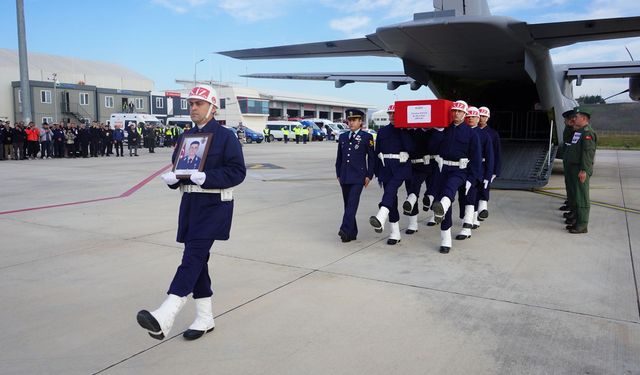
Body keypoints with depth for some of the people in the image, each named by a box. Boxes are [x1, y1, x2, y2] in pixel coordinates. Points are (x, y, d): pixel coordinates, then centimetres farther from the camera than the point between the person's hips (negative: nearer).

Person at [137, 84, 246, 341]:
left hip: (214, 204, -7)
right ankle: (205, 318, 21)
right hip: (190, 203, 7)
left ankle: (165, 317, -25)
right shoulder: (186, 137, 15)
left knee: (193, 255, -16)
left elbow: (238, 171, -11)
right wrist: (171, 177, -5)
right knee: (197, 259, 9)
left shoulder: (226, 136, -5)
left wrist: (208, 177, -24)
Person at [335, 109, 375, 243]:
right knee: (347, 204, 7)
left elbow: (371, 158, 1)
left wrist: (369, 175, -4)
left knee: (352, 203, -15)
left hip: (358, 177, -5)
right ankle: (352, 233, 15)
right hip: (345, 176, 5)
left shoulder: (367, 137, 0)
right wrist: (338, 174, 12)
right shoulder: (343, 136, 13)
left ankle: (345, 230, -21)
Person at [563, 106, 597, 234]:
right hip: (573, 169, 11)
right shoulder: (577, 132, 18)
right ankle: (578, 222, 24)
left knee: (582, 198, -7)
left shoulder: (587, 132, -13)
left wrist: (584, 170, -25)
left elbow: (588, 152, -21)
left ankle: (582, 226, -3)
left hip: (580, 170, -10)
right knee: (576, 197, 15)